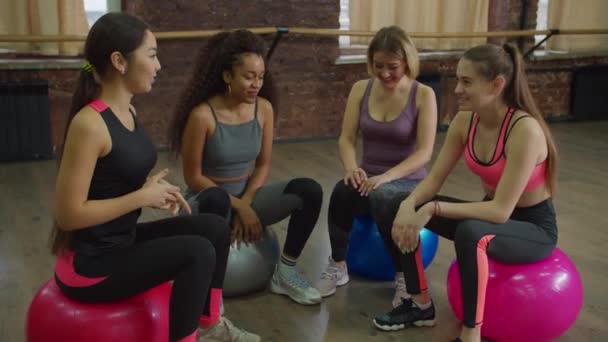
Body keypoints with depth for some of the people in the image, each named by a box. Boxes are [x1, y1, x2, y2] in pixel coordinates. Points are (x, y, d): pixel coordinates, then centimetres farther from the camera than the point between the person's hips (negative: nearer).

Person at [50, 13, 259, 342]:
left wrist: (154, 190, -2)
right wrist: (143, 197, -20)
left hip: (123, 240, 9)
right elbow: (69, 214, -25)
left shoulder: (127, 111, 4)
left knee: (214, 227, 4)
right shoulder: (89, 124, -25)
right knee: (197, 252, -20)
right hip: (88, 263, -9)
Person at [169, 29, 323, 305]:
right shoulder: (202, 115, -20)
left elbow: (262, 165, 3)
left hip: (247, 194, 5)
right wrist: (237, 207, -16)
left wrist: (246, 204, -11)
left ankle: (285, 273, -3)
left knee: (309, 191, -19)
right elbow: (194, 178, -14)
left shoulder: (264, 108, -6)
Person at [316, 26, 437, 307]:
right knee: (342, 191, -34)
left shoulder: (423, 95, -9)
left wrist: (387, 177, -30)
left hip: (407, 182, -3)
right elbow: (346, 139, -1)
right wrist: (351, 168, -23)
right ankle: (337, 267, -12)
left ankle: (404, 275, -16)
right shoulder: (361, 89, 2)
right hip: (369, 178, 3)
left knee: (382, 197, -39)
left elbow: (424, 152, -15)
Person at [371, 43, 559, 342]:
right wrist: (410, 205, -24)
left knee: (470, 233, -40)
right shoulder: (465, 121, -8)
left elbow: (501, 210, -32)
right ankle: (421, 305, 7)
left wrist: (432, 210, -33)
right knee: (400, 207, -7)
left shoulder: (525, 130, -29)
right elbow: (435, 178, -3)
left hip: (534, 227, -7)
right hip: (493, 214, 7)